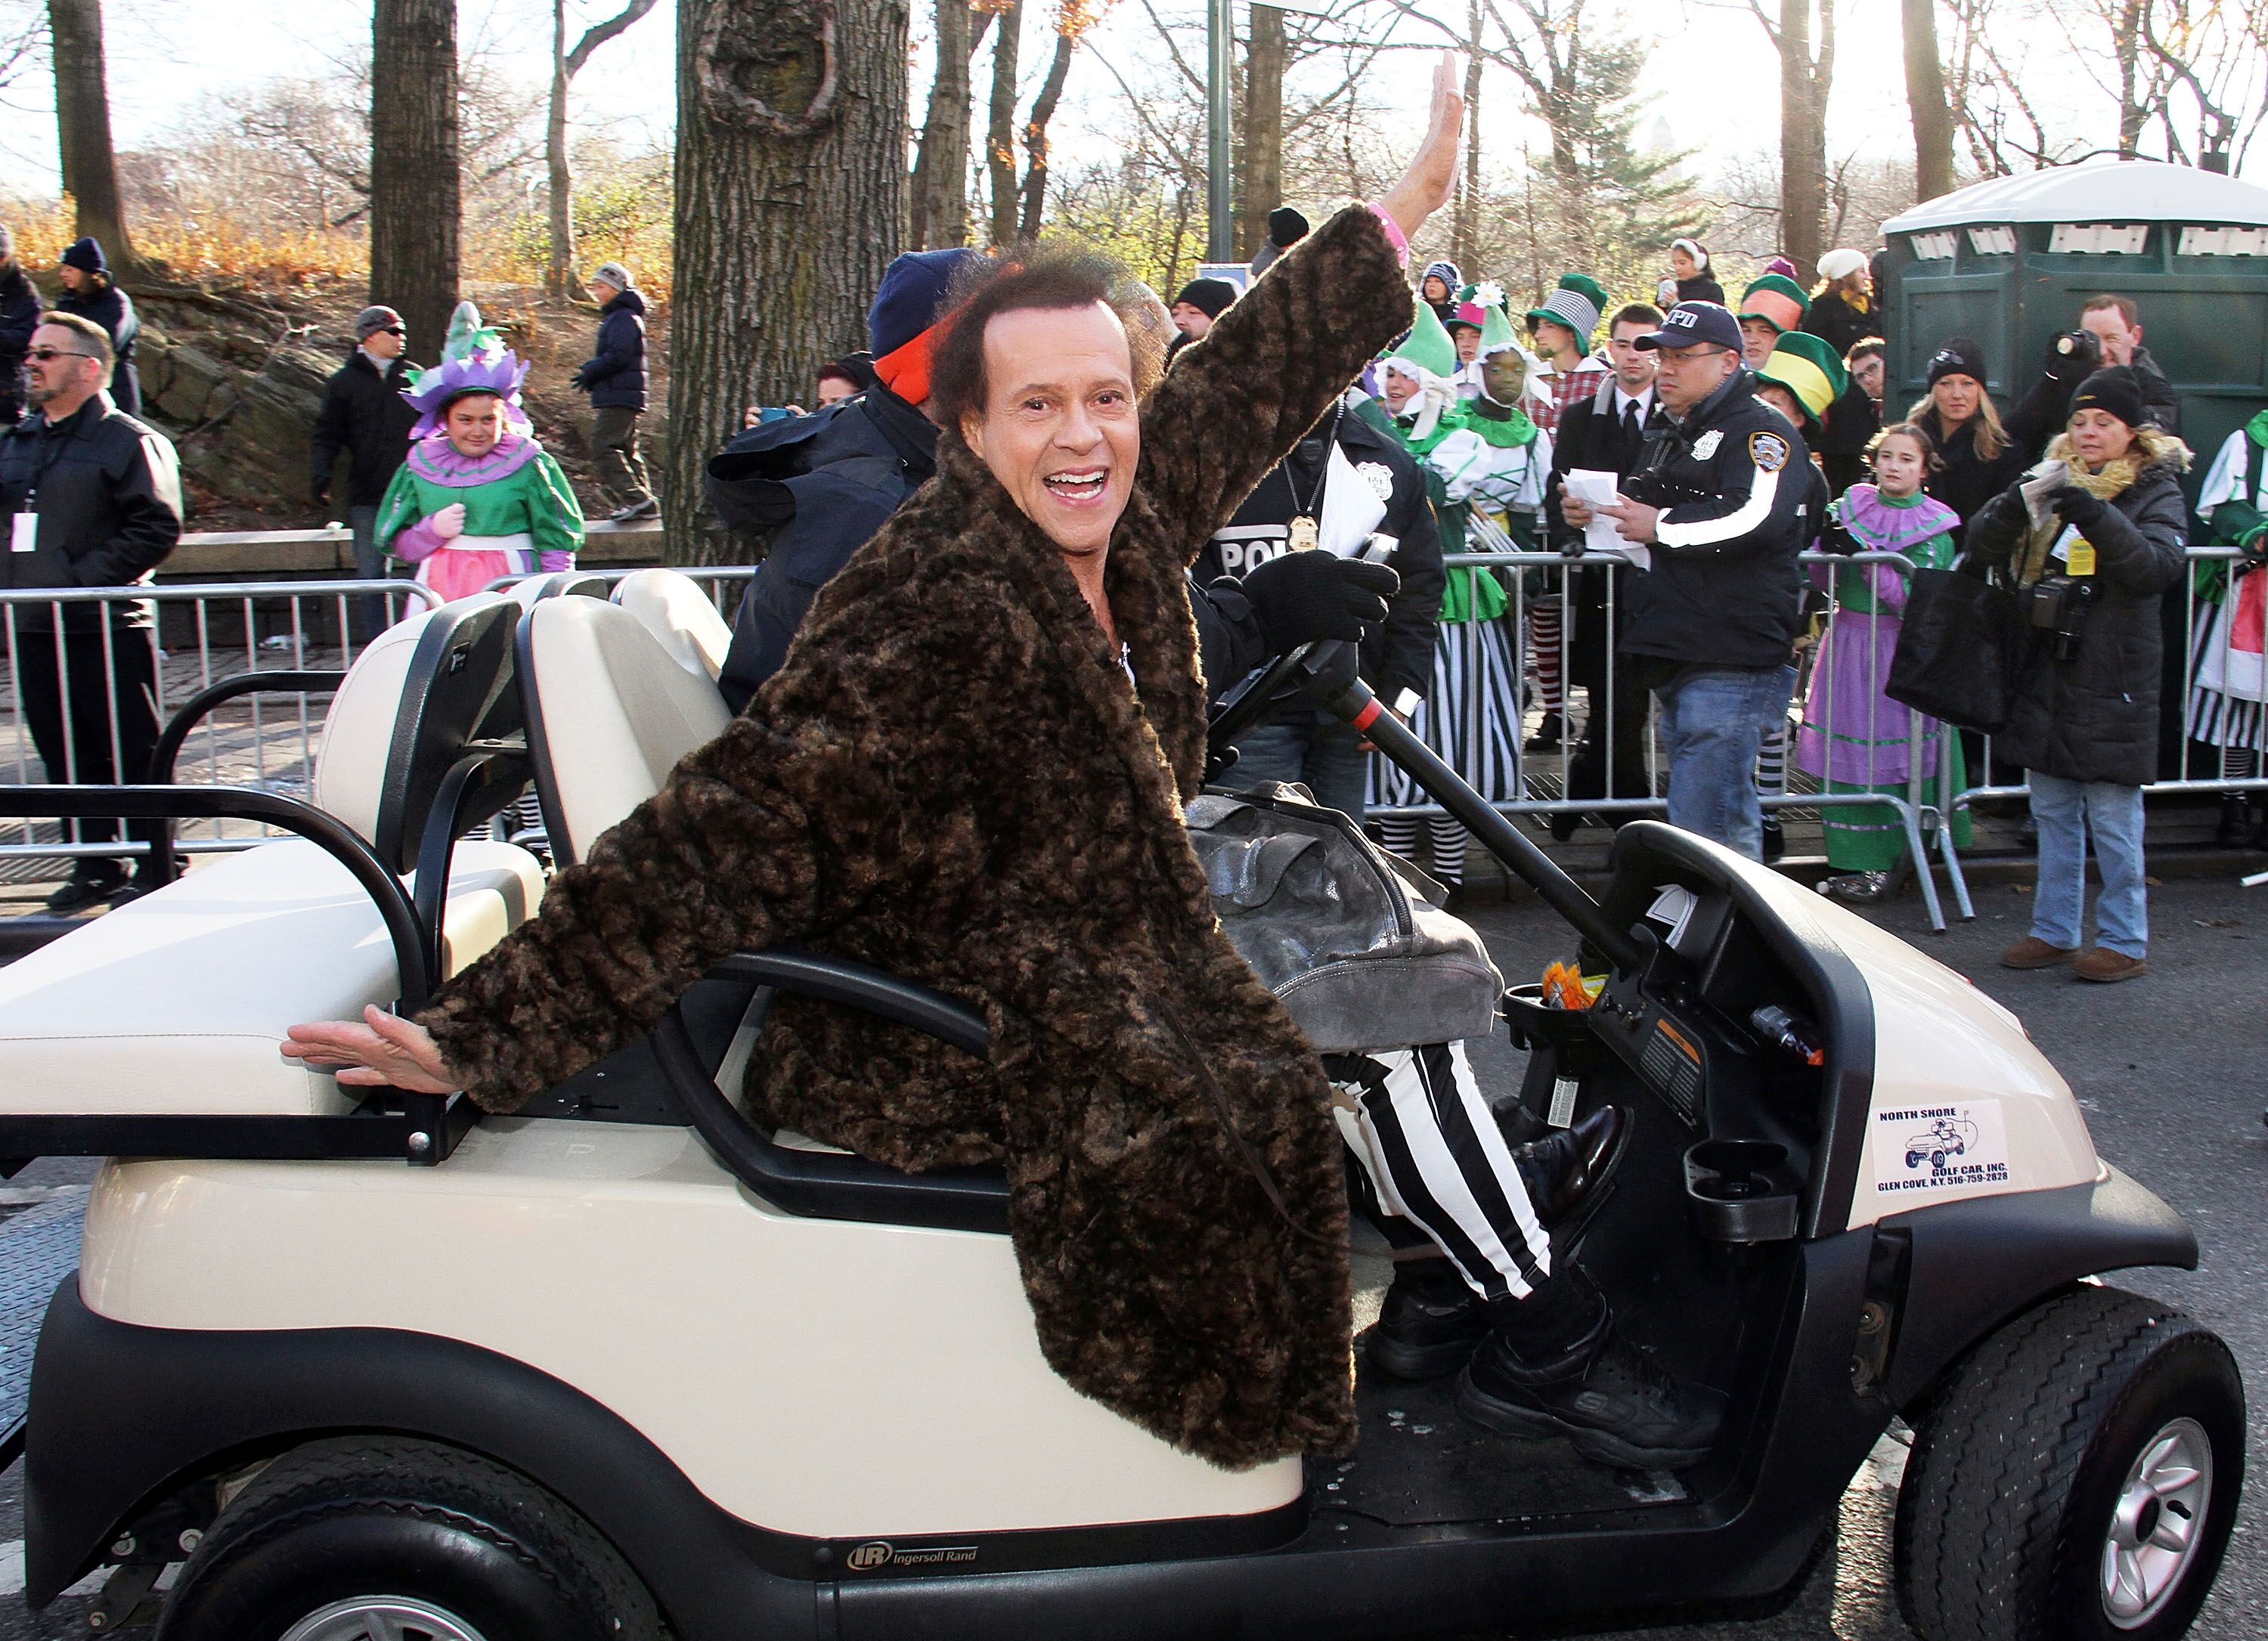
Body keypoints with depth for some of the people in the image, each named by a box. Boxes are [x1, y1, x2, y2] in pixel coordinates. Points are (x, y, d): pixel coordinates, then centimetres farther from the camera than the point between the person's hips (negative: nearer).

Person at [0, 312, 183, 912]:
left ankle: (154, 868, 9)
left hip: (106, 629, -7)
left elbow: (158, 527, -15)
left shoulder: (128, 441, -6)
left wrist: (83, 578, -19)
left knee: (132, 753, -1)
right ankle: (95, 868, 20)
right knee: (66, 756, 11)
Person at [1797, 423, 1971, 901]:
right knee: (1845, 751, 2)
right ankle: (1852, 861, 12)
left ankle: (1884, 862, 4)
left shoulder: (1935, 526, -2)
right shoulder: (1851, 505, 8)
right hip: (1848, 645, 3)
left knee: (1893, 754, -5)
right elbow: (1820, 577, 5)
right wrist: (1830, 542, -15)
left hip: (1902, 650, -3)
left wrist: (1864, 554, -20)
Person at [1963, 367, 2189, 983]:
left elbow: (2160, 565, -18)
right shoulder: (2053, 478, 11)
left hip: (2112, 682, -5)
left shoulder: (2155, 490, -1)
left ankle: (2125, 941, 9)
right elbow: (1982, 545, 1)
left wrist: (2092, 513, -28)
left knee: (2113, 819, -1)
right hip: (2044, 678, 5)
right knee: (2052, 814, 13)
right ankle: (2054, 932, 23)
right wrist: (2021, 500, -19)